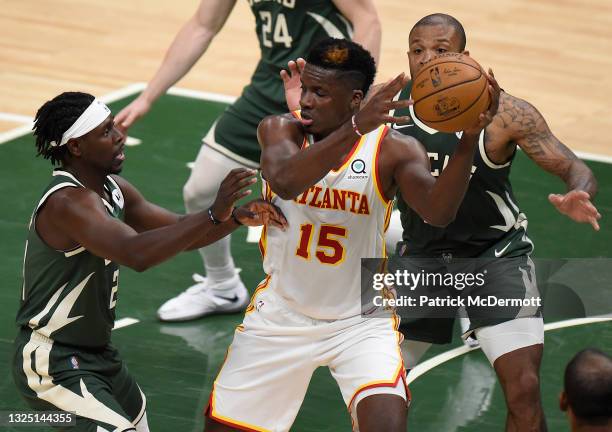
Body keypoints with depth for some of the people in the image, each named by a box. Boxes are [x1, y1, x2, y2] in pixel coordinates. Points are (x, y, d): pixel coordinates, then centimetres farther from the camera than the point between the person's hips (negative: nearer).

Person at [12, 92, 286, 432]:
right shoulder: (68, 202, -26)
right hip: (53, 366, -10)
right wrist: (214, 215, -44)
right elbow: (136, 254, -42)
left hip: (96, 353, 10)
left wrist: (236, 217, -9)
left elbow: (180, 233, 10)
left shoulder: (112, 189, 4)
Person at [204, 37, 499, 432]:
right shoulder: (280, 129, -14)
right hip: (281, 315, 2)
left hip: (361, 321, -2)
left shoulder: (393, 150, -17)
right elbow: (284, 182, -37)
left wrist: (470, 137, -49)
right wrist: (356, 128, -48)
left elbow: (438, 212, -34)